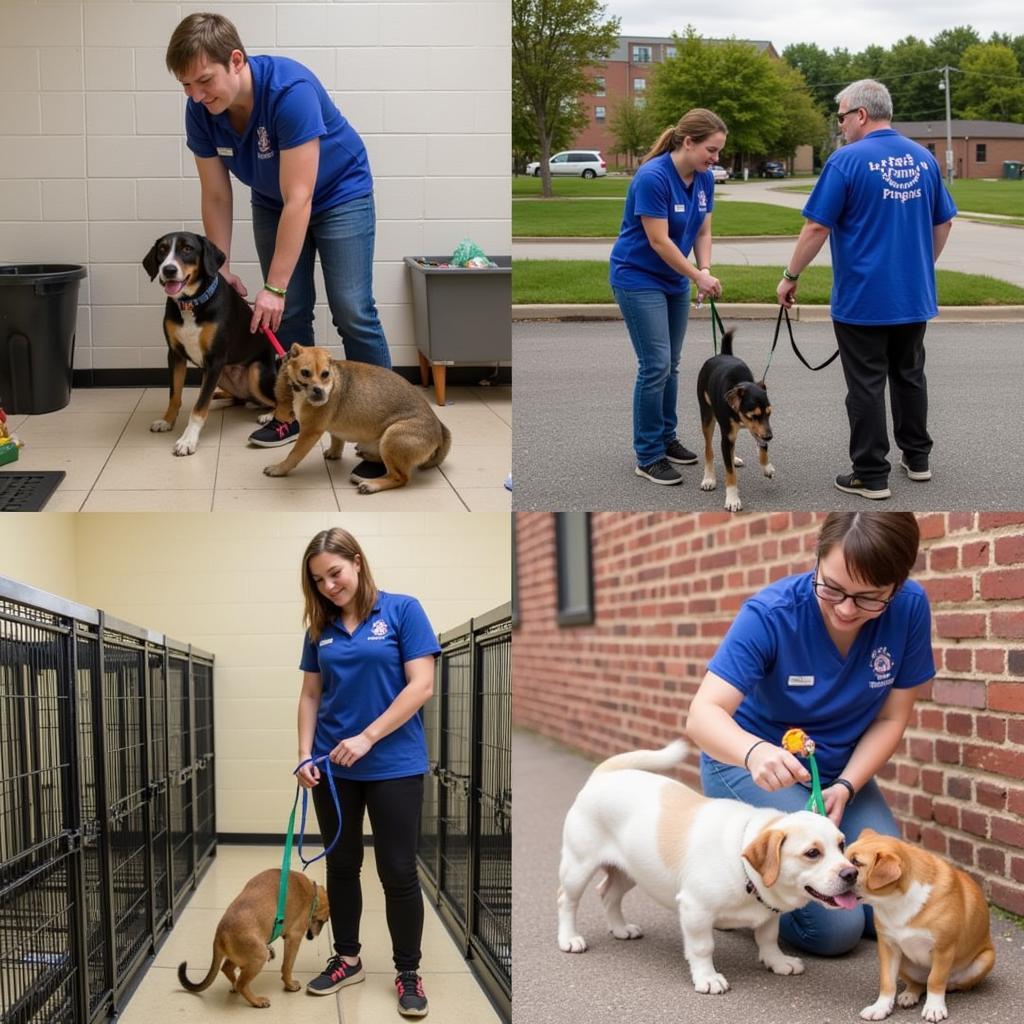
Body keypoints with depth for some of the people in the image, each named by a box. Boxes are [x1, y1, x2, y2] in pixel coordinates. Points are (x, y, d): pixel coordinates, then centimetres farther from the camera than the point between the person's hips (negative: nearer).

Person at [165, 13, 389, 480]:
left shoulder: (290, 90, -36)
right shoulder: (200, 112, -18)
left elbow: (299, 199, -35)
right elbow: (216, 196, -5)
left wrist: (275, 287, -32)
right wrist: (220, 268, -5)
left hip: (339, 193, -5)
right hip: (272, 202, 6)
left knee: (352, 311, -13)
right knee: (289, 313, 1)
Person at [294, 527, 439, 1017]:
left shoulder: (402, 610, -8)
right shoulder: (320, 627, 7)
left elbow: (421, 686, -13)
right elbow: (311, 696, 11)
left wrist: (367, 737, -17)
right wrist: (305, 755, -2)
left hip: (394, 766, -5)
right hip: (334, 767, 5)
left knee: (398, 871, -1)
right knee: (341, 865, 13)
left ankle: (408, 972, 12)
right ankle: (347, 958, 28)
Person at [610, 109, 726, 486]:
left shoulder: (704, 178, -2)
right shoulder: (652, 177, -26)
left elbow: (702, 232, 4)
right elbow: (659, 242, -24)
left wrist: (705, 273, -13)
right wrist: (699, 276, -17)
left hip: (674, 280, 8)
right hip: (638, 278, -8)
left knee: (670, 364, 12)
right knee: (655, 365, -10)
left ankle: (666, 438, 24)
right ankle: (648, 456, -3)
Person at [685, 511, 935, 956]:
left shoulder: (910, 608, -17)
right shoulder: (770, 614, -27)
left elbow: (891, 717, -8)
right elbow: (704, 714, -33)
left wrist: (845, 787, -22)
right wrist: (755, 752, -53)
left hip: (839, 772, 5)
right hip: (747, 764, -5)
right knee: (835, 926, -18)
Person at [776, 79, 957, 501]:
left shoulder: (847, 160, -13)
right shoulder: (923, 158, 6)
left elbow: (817, 227, -14)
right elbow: (943, 223, 14)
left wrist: (790, 277, -5)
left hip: (863, 299, -6)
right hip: (914, 296, 6)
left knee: (866, 386, 1)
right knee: (909, 375, 19)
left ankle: (871, 475, 5)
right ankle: (917, 457, 29)